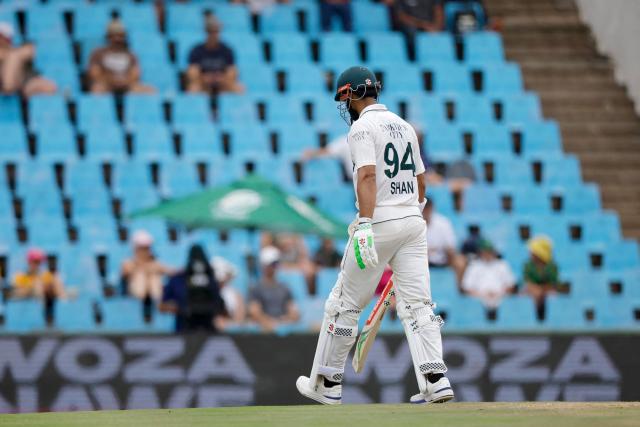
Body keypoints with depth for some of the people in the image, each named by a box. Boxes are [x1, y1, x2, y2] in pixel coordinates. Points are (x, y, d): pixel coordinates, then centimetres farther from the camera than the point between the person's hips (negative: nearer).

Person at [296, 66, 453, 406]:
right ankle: (435, 380, -13)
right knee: (416, 303, 2)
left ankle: (327, 384, 11)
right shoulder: (404, 126, 17)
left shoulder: (362, 126, -8)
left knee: (344, 303, 4)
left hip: (380, 223, -7)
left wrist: (365, 225, -30)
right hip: (413, 222, 7)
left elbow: (367, 176, -21)